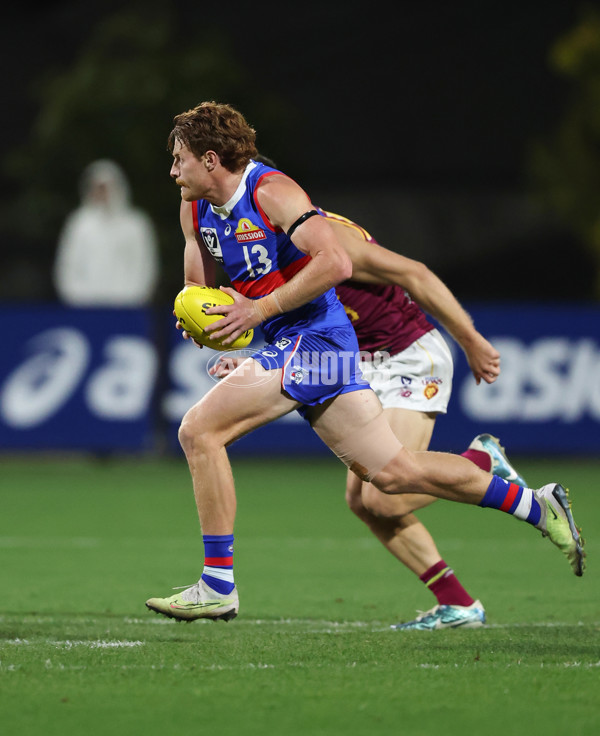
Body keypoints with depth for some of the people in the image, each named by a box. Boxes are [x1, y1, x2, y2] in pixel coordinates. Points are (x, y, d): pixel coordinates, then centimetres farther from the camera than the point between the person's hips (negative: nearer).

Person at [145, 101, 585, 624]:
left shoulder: (271, 191, -15)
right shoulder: (195, 209, 11)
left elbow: (335, 263, -25)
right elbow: (198, 287, 23)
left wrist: (260, 308, -24)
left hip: (309, 340, -9)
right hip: (291, 346, 9)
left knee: (200, 430, -17)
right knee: (393, 473, 9)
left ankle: (218, 585, -13)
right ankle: (536, 505, 19)